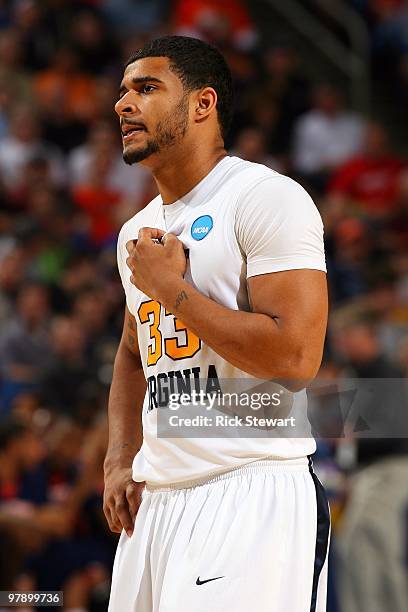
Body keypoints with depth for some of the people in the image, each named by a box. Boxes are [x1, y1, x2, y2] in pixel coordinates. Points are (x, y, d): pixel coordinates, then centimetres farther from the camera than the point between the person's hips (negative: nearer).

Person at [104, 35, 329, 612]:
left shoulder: (268, 197, -9)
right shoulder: (138, 233, 16)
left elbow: (295, 357, -19)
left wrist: (171, 287, -12)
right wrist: (120, 461, 15)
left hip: (253, 496, -8)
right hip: (155, 500, 8)